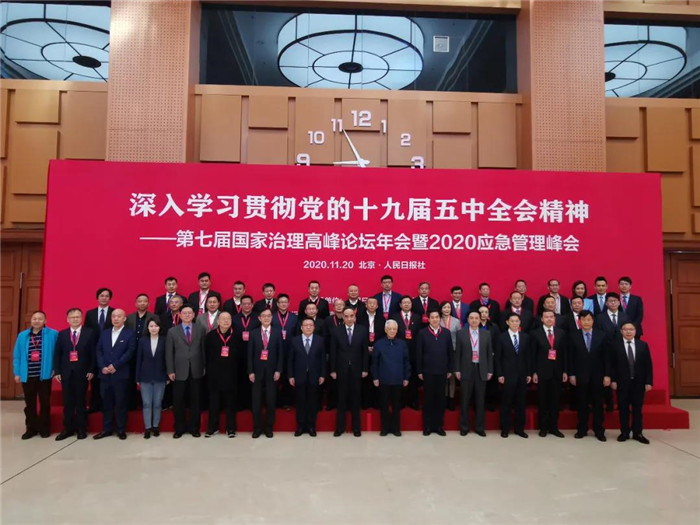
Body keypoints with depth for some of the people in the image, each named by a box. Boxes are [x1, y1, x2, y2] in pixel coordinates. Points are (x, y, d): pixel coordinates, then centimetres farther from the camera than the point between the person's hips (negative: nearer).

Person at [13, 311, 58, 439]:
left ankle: (45, 428, 19)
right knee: (29, 403, 11)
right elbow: (17, 355, 6)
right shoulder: (22, 335, 5)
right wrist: (17, 372, 2)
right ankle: (31, 428, 23)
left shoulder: (53, 334, -5)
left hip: (44, 375, -3)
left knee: (45, 402, 8)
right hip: (27, 375, 3)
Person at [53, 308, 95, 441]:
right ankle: (68, 428, 16)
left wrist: (91, 370, -8)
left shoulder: (90, 333, 0)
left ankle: (81, 429, 14)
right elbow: (57, 354, 6)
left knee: (81, 401, 5)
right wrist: (57, 371, -1)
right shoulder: (62, 334, 8)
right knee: (67, 402, 6)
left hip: (82, 372, -2)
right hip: (66, 372, 2)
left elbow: (93, 353, -2)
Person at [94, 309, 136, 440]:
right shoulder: (104, 333, 14)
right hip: (105, 374, 4)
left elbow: (130, 352, -10)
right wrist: (102, 367, -7)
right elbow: (99, 351, 8)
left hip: (120, 374, -4)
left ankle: (121, 429, 13)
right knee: (106, 403, 10)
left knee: (120, 403, 3)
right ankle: (106, 429, 20)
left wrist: (115, 365, -15)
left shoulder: (130, 334, -1)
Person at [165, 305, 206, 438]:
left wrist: (205, 367, 2)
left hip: (196, 371, 0)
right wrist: (170, 371, -4)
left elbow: (204, 349, 5)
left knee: (195, 401, 8)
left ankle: (194, 427, 20)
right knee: (178, 401, 6)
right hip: (179, 372, 0)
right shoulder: (172, 331, 4)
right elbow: (169, 353, 2)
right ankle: (179, 428, 20)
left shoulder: (200, 329, 5)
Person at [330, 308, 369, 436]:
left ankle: (356, 427, 19)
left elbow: (365, 351, 1)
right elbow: (333, 352, -1)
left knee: (355, 399, 8)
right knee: (341, 399, 7)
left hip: (356, 369, 0)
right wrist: (333, 370, -3)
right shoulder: (337, 331, -1)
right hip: (341, 369, 0)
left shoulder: (362, 330, -1)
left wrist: (365, 369, -2)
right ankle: (340, 427, 17)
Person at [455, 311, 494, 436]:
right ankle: (464, 427, 17)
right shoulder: (461, 333, 1)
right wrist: (457, 370, -3)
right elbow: (457, 353, 1)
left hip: (481, 370, 2)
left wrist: (490, 370, 3)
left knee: (480, 401, 8)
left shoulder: (486, 334, 6)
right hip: (466, 370, -1)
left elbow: (489, 353, 7)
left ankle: (479, 427, 19)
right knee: (465, 400, 6)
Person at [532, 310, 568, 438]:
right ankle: (543, 427, 17)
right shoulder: (536, 333, -2)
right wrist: (534, 372, -7)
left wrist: (565, 371, 3)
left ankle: (554, 427, 19)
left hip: (557, 371, 2)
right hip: (542, 371, -2)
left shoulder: (561, 333, 5)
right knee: (542, 400, 6)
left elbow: (564, 353, 6)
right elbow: (533, 354, -3)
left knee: (555, 400, 7)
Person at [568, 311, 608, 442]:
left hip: (597, 375, 1)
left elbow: (605, 356, 1)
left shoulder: (601, 336, 2)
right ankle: (582, 429, 16)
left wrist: (607, 375, -4)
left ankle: (599, 430, 17)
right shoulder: (573, 336, 0)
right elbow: (571, 357, 0)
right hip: (580, 375, 0)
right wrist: (571, 374, -4)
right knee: (582, 403, 7)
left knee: (598, 403, 6)